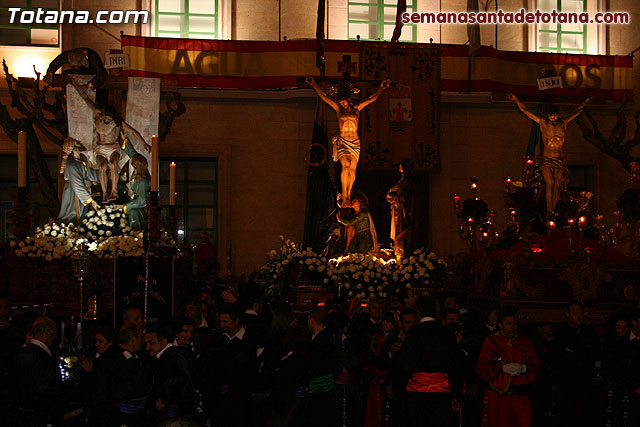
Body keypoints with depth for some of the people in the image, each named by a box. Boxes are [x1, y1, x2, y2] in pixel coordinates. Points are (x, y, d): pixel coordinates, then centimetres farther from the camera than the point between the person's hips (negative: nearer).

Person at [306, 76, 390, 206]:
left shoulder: (356, 109, 12)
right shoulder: (338, 109, 9)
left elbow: (372, 98, 13)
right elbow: (323, 96, 7)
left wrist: (381, 88, 6)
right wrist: (313, 84, 3)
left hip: (355, 143, 2)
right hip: (342, 142, -2)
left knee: (352, 169, -2)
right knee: (345, 167, -19)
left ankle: (349, 196, 9)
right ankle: (344, 197, -18)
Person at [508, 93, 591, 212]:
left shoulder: (563, 123, 10)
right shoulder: (543, 123, 4)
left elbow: (577, 112, 26)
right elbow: (525, 110, 6)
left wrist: (585, 102, 33)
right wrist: (516, 100, 5)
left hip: (559, 161, 3)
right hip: (546, 160, -3)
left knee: (557, 186, -1)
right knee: (549, 183, -17)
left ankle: (553, 210, 4)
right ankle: (549, 211, -17)